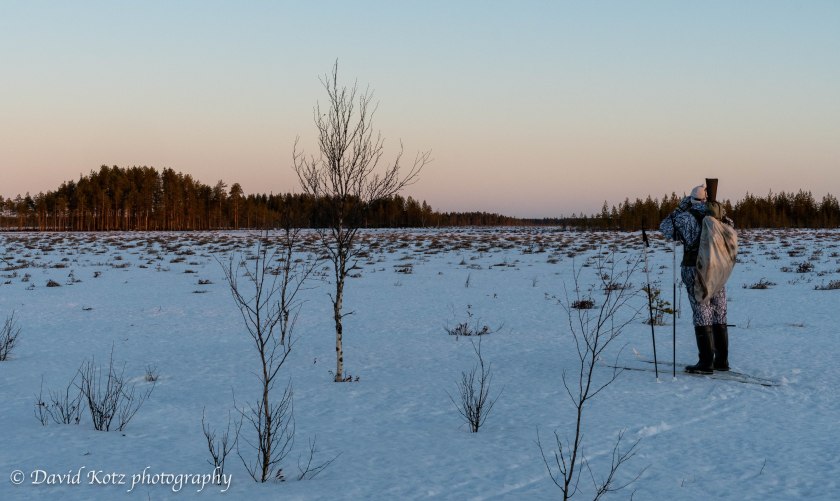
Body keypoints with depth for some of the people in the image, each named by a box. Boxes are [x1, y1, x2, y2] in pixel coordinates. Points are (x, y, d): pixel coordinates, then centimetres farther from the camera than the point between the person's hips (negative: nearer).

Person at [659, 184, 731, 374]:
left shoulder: (688, 217, -9)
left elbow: (665, 227, 0)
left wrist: (680, 208, 3)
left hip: (695, 270, -5)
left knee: (702, 316, -3)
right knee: (719, 316, 12)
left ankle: (706, 363, -5)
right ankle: (722, 360, 15)